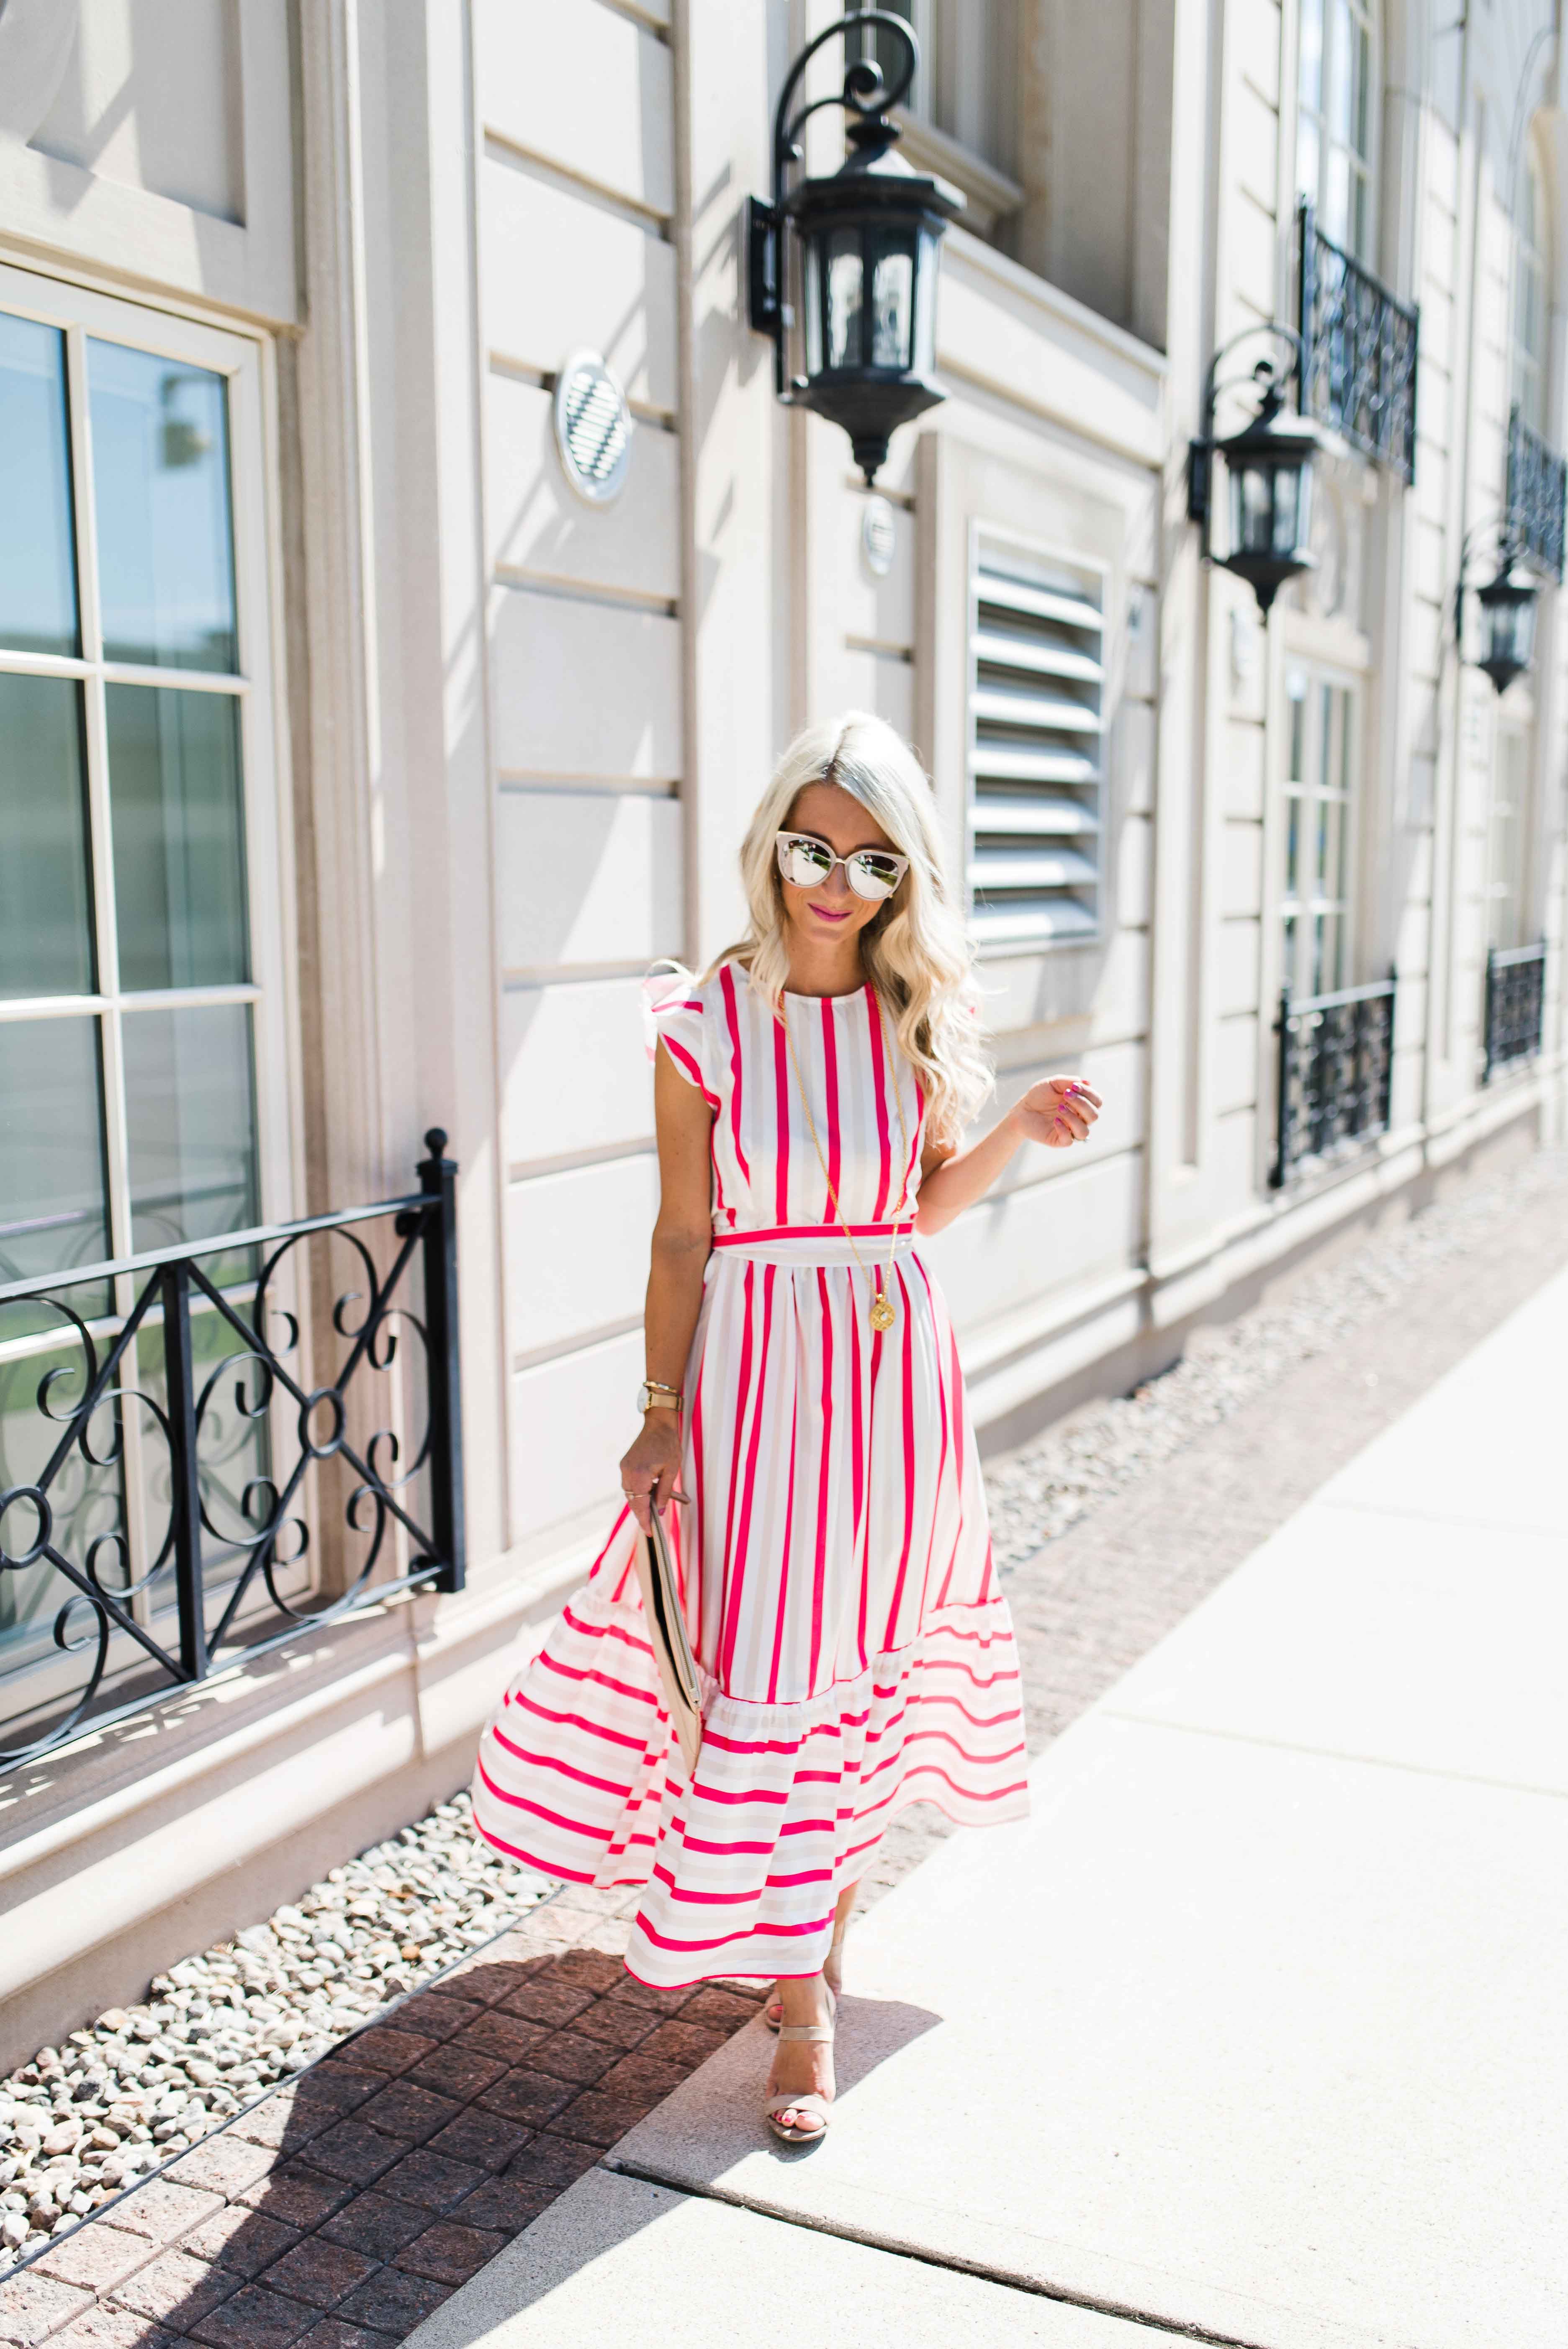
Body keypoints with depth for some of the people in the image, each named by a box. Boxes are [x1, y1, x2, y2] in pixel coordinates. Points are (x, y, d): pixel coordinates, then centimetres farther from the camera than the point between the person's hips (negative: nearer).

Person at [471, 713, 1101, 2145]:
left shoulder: (922, 1016, 1)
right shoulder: (707, 1022, -8)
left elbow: (926, 1205, 11)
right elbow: (685, 1237, -5)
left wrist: (1021, 1128, -5)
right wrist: (661, 1413, -5)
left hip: (897, 1367, 3)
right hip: (759, 1369, -3)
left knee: (870, 1661, 15)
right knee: (767, 1680, 0)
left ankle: (829, 1910, 38)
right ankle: (805, 1992, 15)